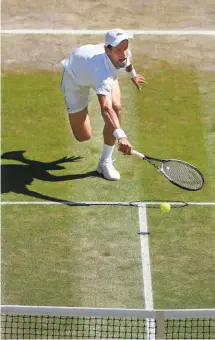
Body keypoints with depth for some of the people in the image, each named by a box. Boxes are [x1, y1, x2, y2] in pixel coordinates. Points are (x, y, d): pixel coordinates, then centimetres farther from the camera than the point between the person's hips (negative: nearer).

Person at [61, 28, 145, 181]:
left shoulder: (125, 53, -30)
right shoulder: (103, 73, -51)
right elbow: (106, 109, -64)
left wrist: (133, 75, 20)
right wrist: (121, 136, -78)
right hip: (75, 78, -5)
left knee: (116, 108, -22)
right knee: (83, 136, -5)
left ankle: (105, 162, -6)